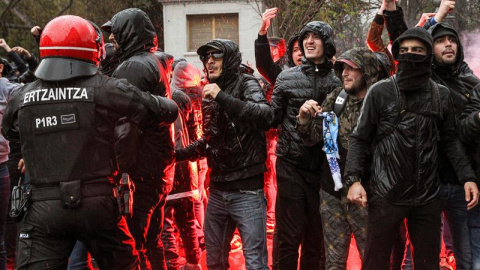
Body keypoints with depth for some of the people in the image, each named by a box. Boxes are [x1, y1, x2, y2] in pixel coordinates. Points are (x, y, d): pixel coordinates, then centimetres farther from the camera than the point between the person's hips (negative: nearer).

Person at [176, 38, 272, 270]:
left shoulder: (246, 84, -7)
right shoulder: (209, 96, 13)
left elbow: (265, 115, -28)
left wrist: (223, 97, -28)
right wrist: (177, 154, 18)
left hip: (246, 190, -7)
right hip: (217, 190, 7)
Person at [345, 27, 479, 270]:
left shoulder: (441, 95, 7)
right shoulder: (380, 92, -2)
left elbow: (450, 140, 13)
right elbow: (360, 139, -1)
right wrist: (354, 179, -12)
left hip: (428, 196, 3)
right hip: (386, 195, -3)